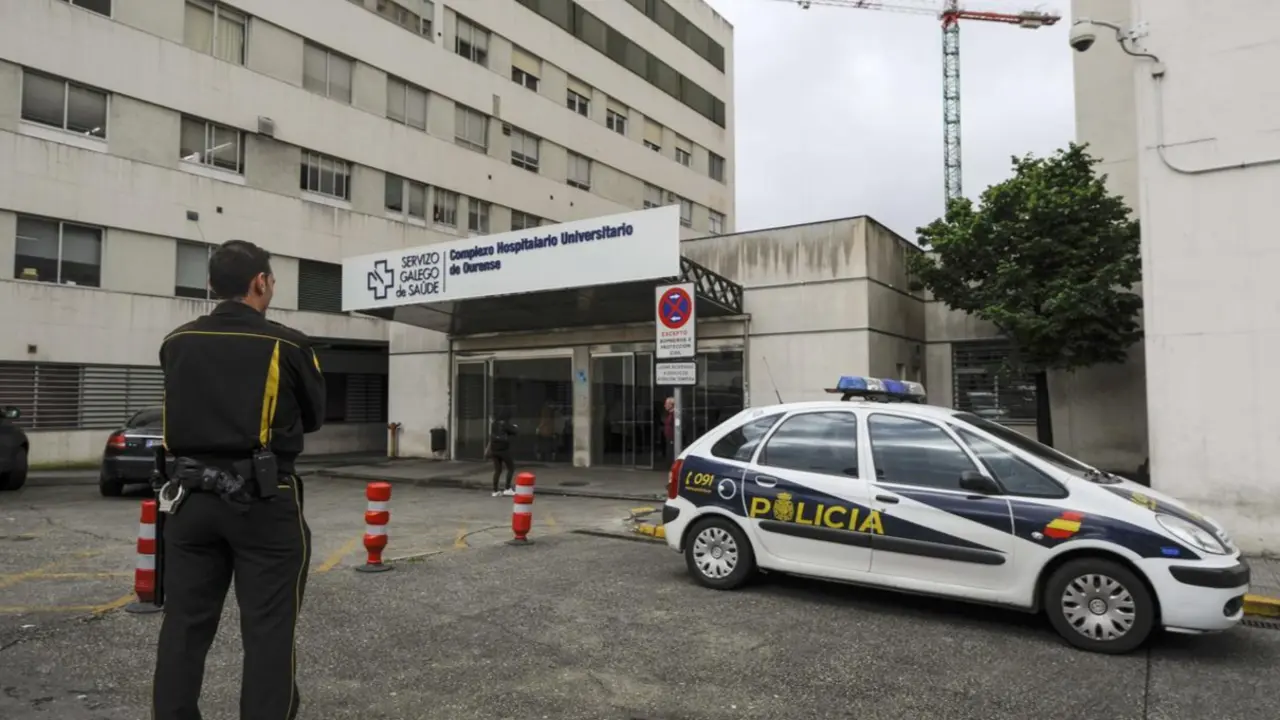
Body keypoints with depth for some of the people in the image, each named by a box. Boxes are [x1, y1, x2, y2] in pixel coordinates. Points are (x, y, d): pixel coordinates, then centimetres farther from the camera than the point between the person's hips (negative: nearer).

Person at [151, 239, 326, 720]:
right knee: (269, 628, 4)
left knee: (185, 624, 14)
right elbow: (313, 418, 4)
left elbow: (185, 412, 13)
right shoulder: (287, 346, -9)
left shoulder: (176, 344, 4)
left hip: (191, 495, 5)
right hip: (263, 500, -4)